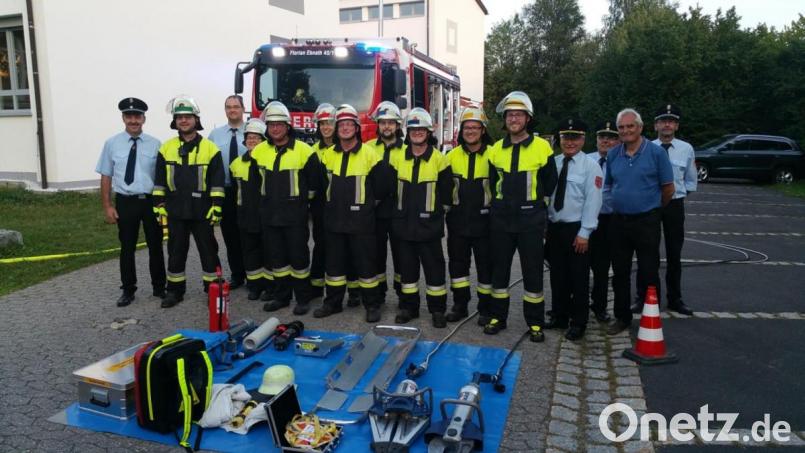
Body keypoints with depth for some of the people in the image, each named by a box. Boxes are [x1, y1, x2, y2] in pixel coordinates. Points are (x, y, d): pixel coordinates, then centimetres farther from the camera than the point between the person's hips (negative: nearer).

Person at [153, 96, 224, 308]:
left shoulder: (210, 148, -3)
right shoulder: (166, 148, 6)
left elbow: (217, 181, -5)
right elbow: (159, 180, 9)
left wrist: (216, 207, -10)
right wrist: (159, 205, 3)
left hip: (202, 211, -3)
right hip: (175, 211, 3)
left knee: (208, 251, 4)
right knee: (176, 251, 11)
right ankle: (175, 290, 22)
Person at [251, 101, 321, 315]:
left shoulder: (304, 151, -8)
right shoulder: (258, 151, 4)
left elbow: (315, 180, 1)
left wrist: (302, 199, 6)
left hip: (295, 215, -4)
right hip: (269, 215, 4)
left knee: (299, 256, 1)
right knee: (276, 257, 12)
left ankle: (303, 298, 13)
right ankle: (281, 296, 23)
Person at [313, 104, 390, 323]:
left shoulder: (369, 154, -7)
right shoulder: (328, 154, 6)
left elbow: (382, 186, -3)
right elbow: (322, 183, 19)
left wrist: (367, 203, 5)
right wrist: (333, 203, 15)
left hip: (360, 221, -4)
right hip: (334, 220, 4)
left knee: (365, 263, 3)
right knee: (334, 263, 12)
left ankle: (372, 305, 15)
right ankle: (333, 302, 25)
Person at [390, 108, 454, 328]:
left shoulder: (439, 159, -4)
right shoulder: (398, 158, 5)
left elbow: (446, 191, 1)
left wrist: (439, 211, 3)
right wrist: (398, 211, 11)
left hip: (429, 225, -3)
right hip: (403, 224, 3)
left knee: (434, 267, 3)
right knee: (407, 266, 11)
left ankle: (438, 309, 14)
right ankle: (408, 306, 23)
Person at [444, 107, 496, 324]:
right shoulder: (452, 156, 5)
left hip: (484, 222, -3)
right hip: (457, 222, 3)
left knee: (485, 266, 5)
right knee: (457, 264, 11)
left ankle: (486, 308, 18)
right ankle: (460, 305, 25)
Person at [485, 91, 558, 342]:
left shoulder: (542, 147, -4)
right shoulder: (496, 149, 6)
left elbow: (550, 182, 4)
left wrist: (533, 200, 9)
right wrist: (503, 199, 12)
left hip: (530, 218, -3)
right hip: (501, 218, 3)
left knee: (532, 272, 3)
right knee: (499, 269, 10)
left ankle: (535, 323, 15)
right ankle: (498, 317, 23)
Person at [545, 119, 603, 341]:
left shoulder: (590, 166, -7)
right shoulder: (552, 163, 7)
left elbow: (592, 201, -11)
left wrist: (584, 233, -16)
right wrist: (543, 225, 5)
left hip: (576, 230, -4)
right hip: (554, 227, 4)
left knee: (578, 277, 4)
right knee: (558, 275, 13)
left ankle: (578, 323, 17)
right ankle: (559, 317, 27)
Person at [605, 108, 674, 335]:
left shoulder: (656, 152, -6)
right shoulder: (613, 154, 6)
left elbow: (668, 189, -1)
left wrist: (652, 208, 9)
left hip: (646, 222, -4)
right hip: (619, 221, 4)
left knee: (649, 274, 3)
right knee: (620, 273, 12)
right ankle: (622, 317, 25)